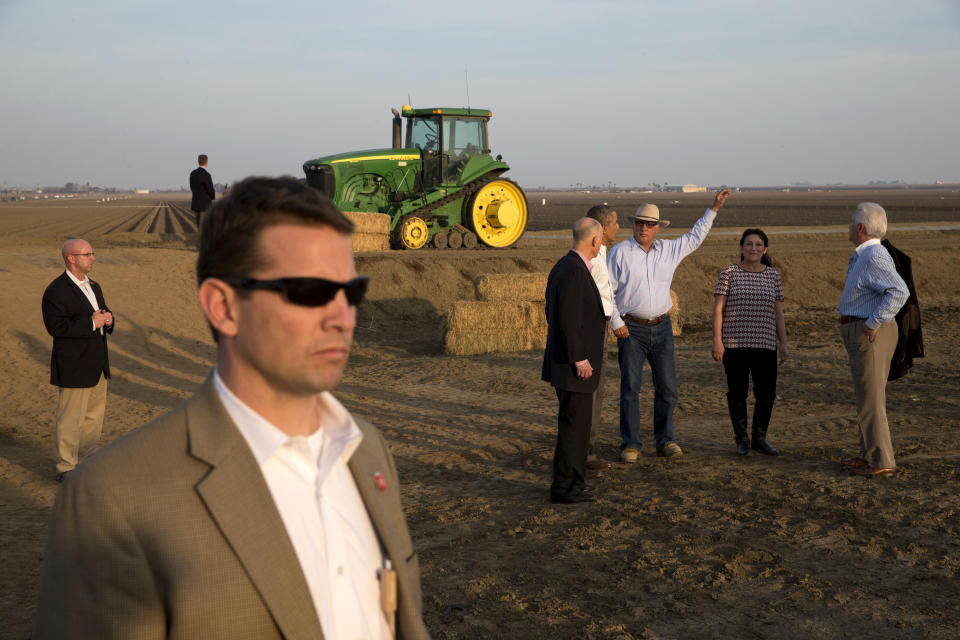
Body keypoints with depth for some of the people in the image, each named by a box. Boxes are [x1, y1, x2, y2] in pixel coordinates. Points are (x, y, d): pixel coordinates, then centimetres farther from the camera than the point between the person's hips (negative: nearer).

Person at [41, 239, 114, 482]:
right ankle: (66, 469, 10)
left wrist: (108, 319, -2)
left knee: (94, 416, 15)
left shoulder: (94, 287, 13)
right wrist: (91, 323, -21)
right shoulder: (56, 291, -14)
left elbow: (103, 314, 23)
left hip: (97, 366, 9)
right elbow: (56, 326, -23)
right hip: (74, 368, -8)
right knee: (71, 418, -1)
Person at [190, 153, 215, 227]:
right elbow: (210, 190, -15)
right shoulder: (206, 174, -18)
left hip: (195, 204, 8)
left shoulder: (192, 173, 6)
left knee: (199, 225, 16)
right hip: (205, 205, -7)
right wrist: (213, 196, 8)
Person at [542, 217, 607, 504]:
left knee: (575, 424, 16)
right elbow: (568, 319, -25)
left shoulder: (563, 266, 12)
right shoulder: (574, 272, -20)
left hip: (567, 359, 10)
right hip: (574, 364, -10)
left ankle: (571, 483, 23)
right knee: (574, 425, -3)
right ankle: (565, 487, 4)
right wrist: (579, 359, -21)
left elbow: (552, 312, 19)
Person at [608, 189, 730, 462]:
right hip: (631, 329, -4)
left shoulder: (668, 249, 9)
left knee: (667, 387, 4)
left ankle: (664, 440, 16)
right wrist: (616, 323, -8)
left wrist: (714, 208, 22)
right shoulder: (620, 252, -3)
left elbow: (694, 237, 24)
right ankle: (630, 444, 3)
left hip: (662, 327, 4)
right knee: (630, 388, -4)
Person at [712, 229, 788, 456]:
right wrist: (717, 341, -10)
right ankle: (741, 440, 16)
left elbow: (778, 313, 10)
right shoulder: (729, 273, -1)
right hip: (734, 344, -2)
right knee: (737, 392, 3)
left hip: (764, 344, 2)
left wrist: (783, 344, 4)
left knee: (767, 393, -1)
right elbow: (717, 309, -3)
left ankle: (759, 438, 17)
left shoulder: (773, 275, 8)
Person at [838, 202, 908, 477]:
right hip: (861, 334, 11)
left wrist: (873, 323, -25)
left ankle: (881, 461, 0)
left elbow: (899, 291, -31)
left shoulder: (874, 256, -19)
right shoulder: (863, 256, 13)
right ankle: (870, 455, 26)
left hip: (870, 334, -11)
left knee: (871, 398, -6)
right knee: (869, 396, 16)